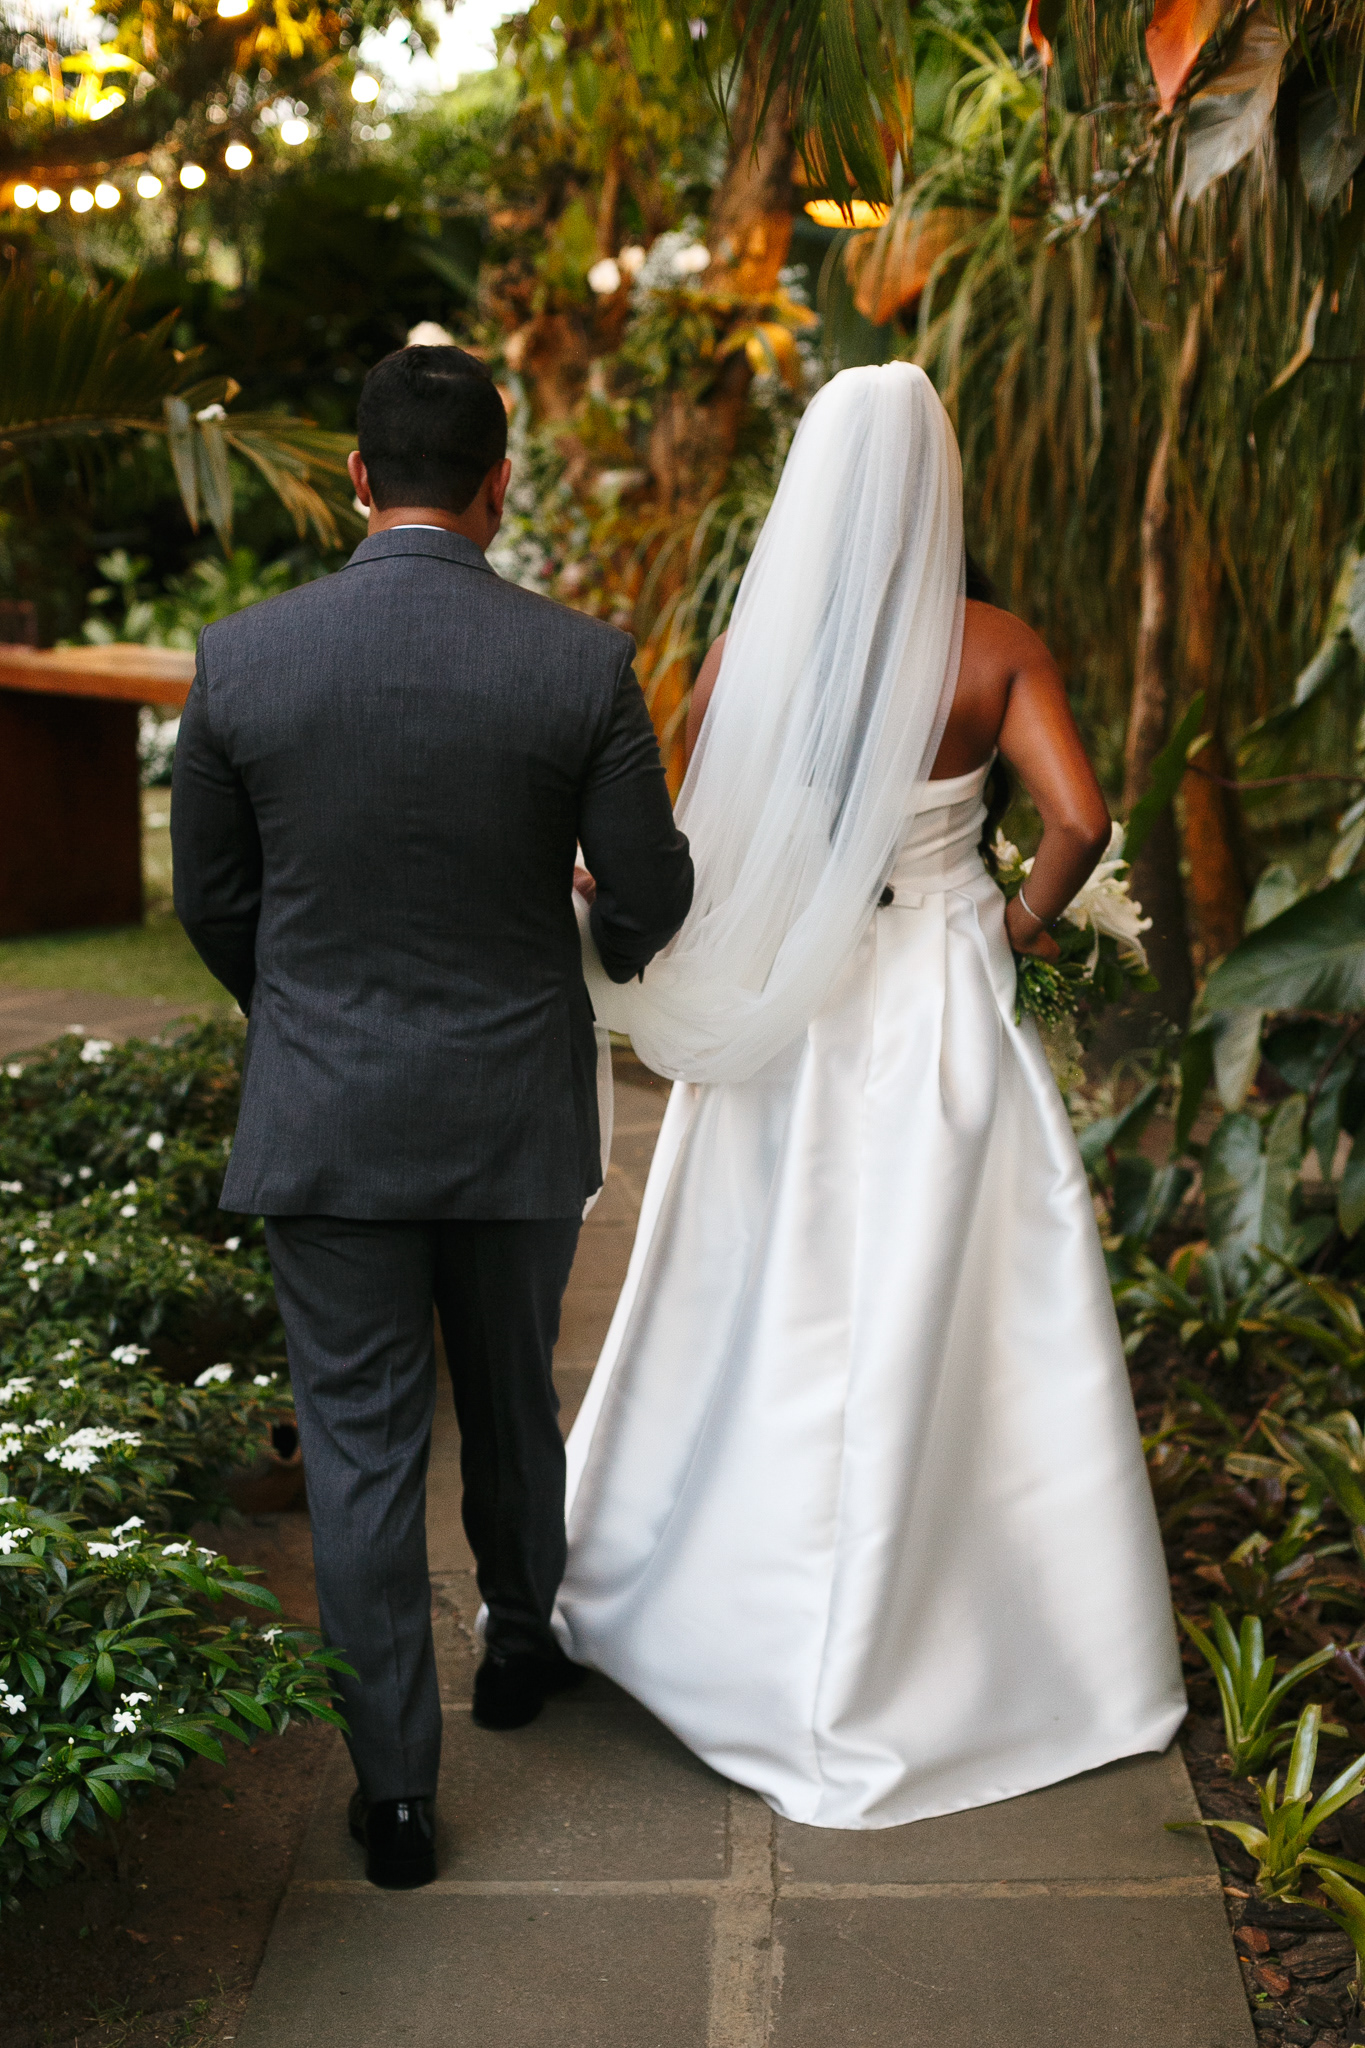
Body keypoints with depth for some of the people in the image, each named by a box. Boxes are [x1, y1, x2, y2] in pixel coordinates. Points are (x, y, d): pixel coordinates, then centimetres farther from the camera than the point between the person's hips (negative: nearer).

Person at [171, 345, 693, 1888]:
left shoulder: (241, 658, -9)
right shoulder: (581, 664, -12)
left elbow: (210, 902, 1)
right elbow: (649, 898, -5)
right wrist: (609, 948, 19)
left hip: (321, 1119, 0)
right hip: (516, 1110, 1)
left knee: (360, 1447, 9)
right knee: (512, 1397, 23)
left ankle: (395, 1788, 16)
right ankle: (521, 1644, 45)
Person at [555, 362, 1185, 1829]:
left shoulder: (745, 652, -5)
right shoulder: (999, 650, -8)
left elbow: (695, 852, -4)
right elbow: (1080, 818, -17)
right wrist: (1025, 921, 1)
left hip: (777, 1018, 2)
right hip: (944, 1009, -2)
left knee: (747, 1311, 17)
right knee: (943, 1334, 10)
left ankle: (635, 1585, 34)